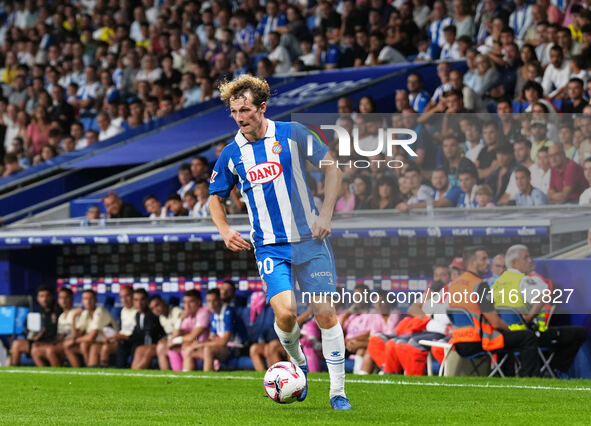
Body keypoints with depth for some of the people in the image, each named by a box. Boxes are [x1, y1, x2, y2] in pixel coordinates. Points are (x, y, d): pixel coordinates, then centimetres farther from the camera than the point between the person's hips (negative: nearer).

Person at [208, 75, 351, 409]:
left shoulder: (291, 134, -4)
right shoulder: (232, 154, 2)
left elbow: (332, 166, 3)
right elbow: (216, 197, 17)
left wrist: (326, 213, -6)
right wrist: (225, 231, -2)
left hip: (310, 240, -1)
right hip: (270, 246, 1)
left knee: (326, 313, -4)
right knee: (285, 313, -18)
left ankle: (338, 391, 8)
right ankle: (297, 363, 14)